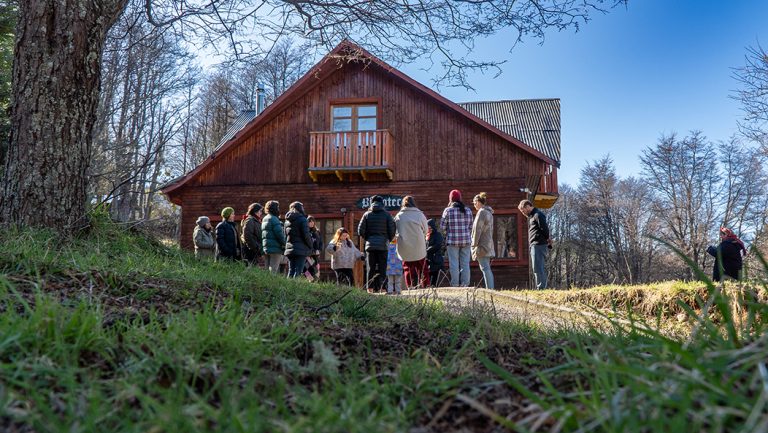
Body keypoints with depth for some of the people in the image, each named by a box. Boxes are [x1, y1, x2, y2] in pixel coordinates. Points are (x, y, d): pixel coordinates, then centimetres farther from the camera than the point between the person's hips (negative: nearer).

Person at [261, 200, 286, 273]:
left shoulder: (264, 219, 17)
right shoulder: (274, 219, -11)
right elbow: (279, 234, -17)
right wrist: (284, 244, -7)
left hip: (266, 248, 9)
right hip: (275, 248, -9)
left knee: (268, 270, 12)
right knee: (273, 270, -9)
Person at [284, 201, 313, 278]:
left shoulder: (287, 220, 15)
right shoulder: (302, 219, -8)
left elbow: (285, 236, 18)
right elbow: (306, 235, -12)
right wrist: (310, 247, 0)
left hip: (289, 250, 7)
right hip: (301, 250, -7)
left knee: (291, 271, 10)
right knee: (298, 271, -7)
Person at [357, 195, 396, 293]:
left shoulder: (367, 214, 3)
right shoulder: (386, 215, 0)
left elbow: (360, 231, 1)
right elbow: (392, 230, -3)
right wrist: (388, 240, 14)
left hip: (370, 245, 1)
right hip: (383, 245, -1)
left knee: (371, 268, 6)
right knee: (382, 268, 2)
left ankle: (370, 288, 2)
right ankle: (382, 288, -2)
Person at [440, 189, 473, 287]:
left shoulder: (448, 210, -6)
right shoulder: (468, 210, 5)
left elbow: (442, 227, -4)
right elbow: (470, 226, 8)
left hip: (452, 240, -3)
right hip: (466, 240, 3)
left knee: (454, 264, 2)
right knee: (465, 263, 7)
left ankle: (455, 285, 3)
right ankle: (465, 285, 8)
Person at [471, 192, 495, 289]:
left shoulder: (481, 212, -11)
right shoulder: (489, 213, 18)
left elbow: (477, 230, -15)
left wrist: (474, 245, -13)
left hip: (482, 245, -9)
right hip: (489, 244, 10)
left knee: (485, 268, -11)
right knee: (487, 268, 12)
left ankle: (489, 289, -15)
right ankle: (491, 288, 11)